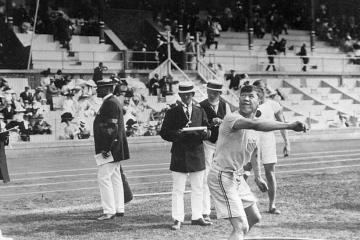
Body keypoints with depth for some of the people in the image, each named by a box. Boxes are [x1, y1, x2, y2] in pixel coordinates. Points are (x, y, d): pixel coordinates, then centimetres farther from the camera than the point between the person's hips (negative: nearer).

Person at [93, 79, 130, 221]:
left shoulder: (110, 103, -16)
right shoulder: (112, 102, 17)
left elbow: (112, 127, -23)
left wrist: (107, 148, -24)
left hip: (109, 148, -11)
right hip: (114, 149, 11)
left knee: (104, 177, -8)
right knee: (115, 178, 12)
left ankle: (109, 211, -7)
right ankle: (119, 209, 17)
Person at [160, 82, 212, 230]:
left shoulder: (200, 111, 12)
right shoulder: (172, 112, 3)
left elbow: (207, 132, 10)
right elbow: (164, 133, 0)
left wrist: (204, 133, -14)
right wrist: (176, 134, -19)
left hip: (197, 154, 3)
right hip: (179, 155, -3)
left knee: (198, 189, 9)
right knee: (178, 190, -3)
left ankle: (197, 217, 18)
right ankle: (177, 220, 0)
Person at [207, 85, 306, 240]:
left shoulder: (255, 130, 8)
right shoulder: (232, 118, -21)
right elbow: (254, 124, -41)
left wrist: (258, 177, 33)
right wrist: (289, 126, -47)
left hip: (238, 177, 10)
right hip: (222, 176, -10)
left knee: (254, 218, 23)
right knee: (241, 227, -18)